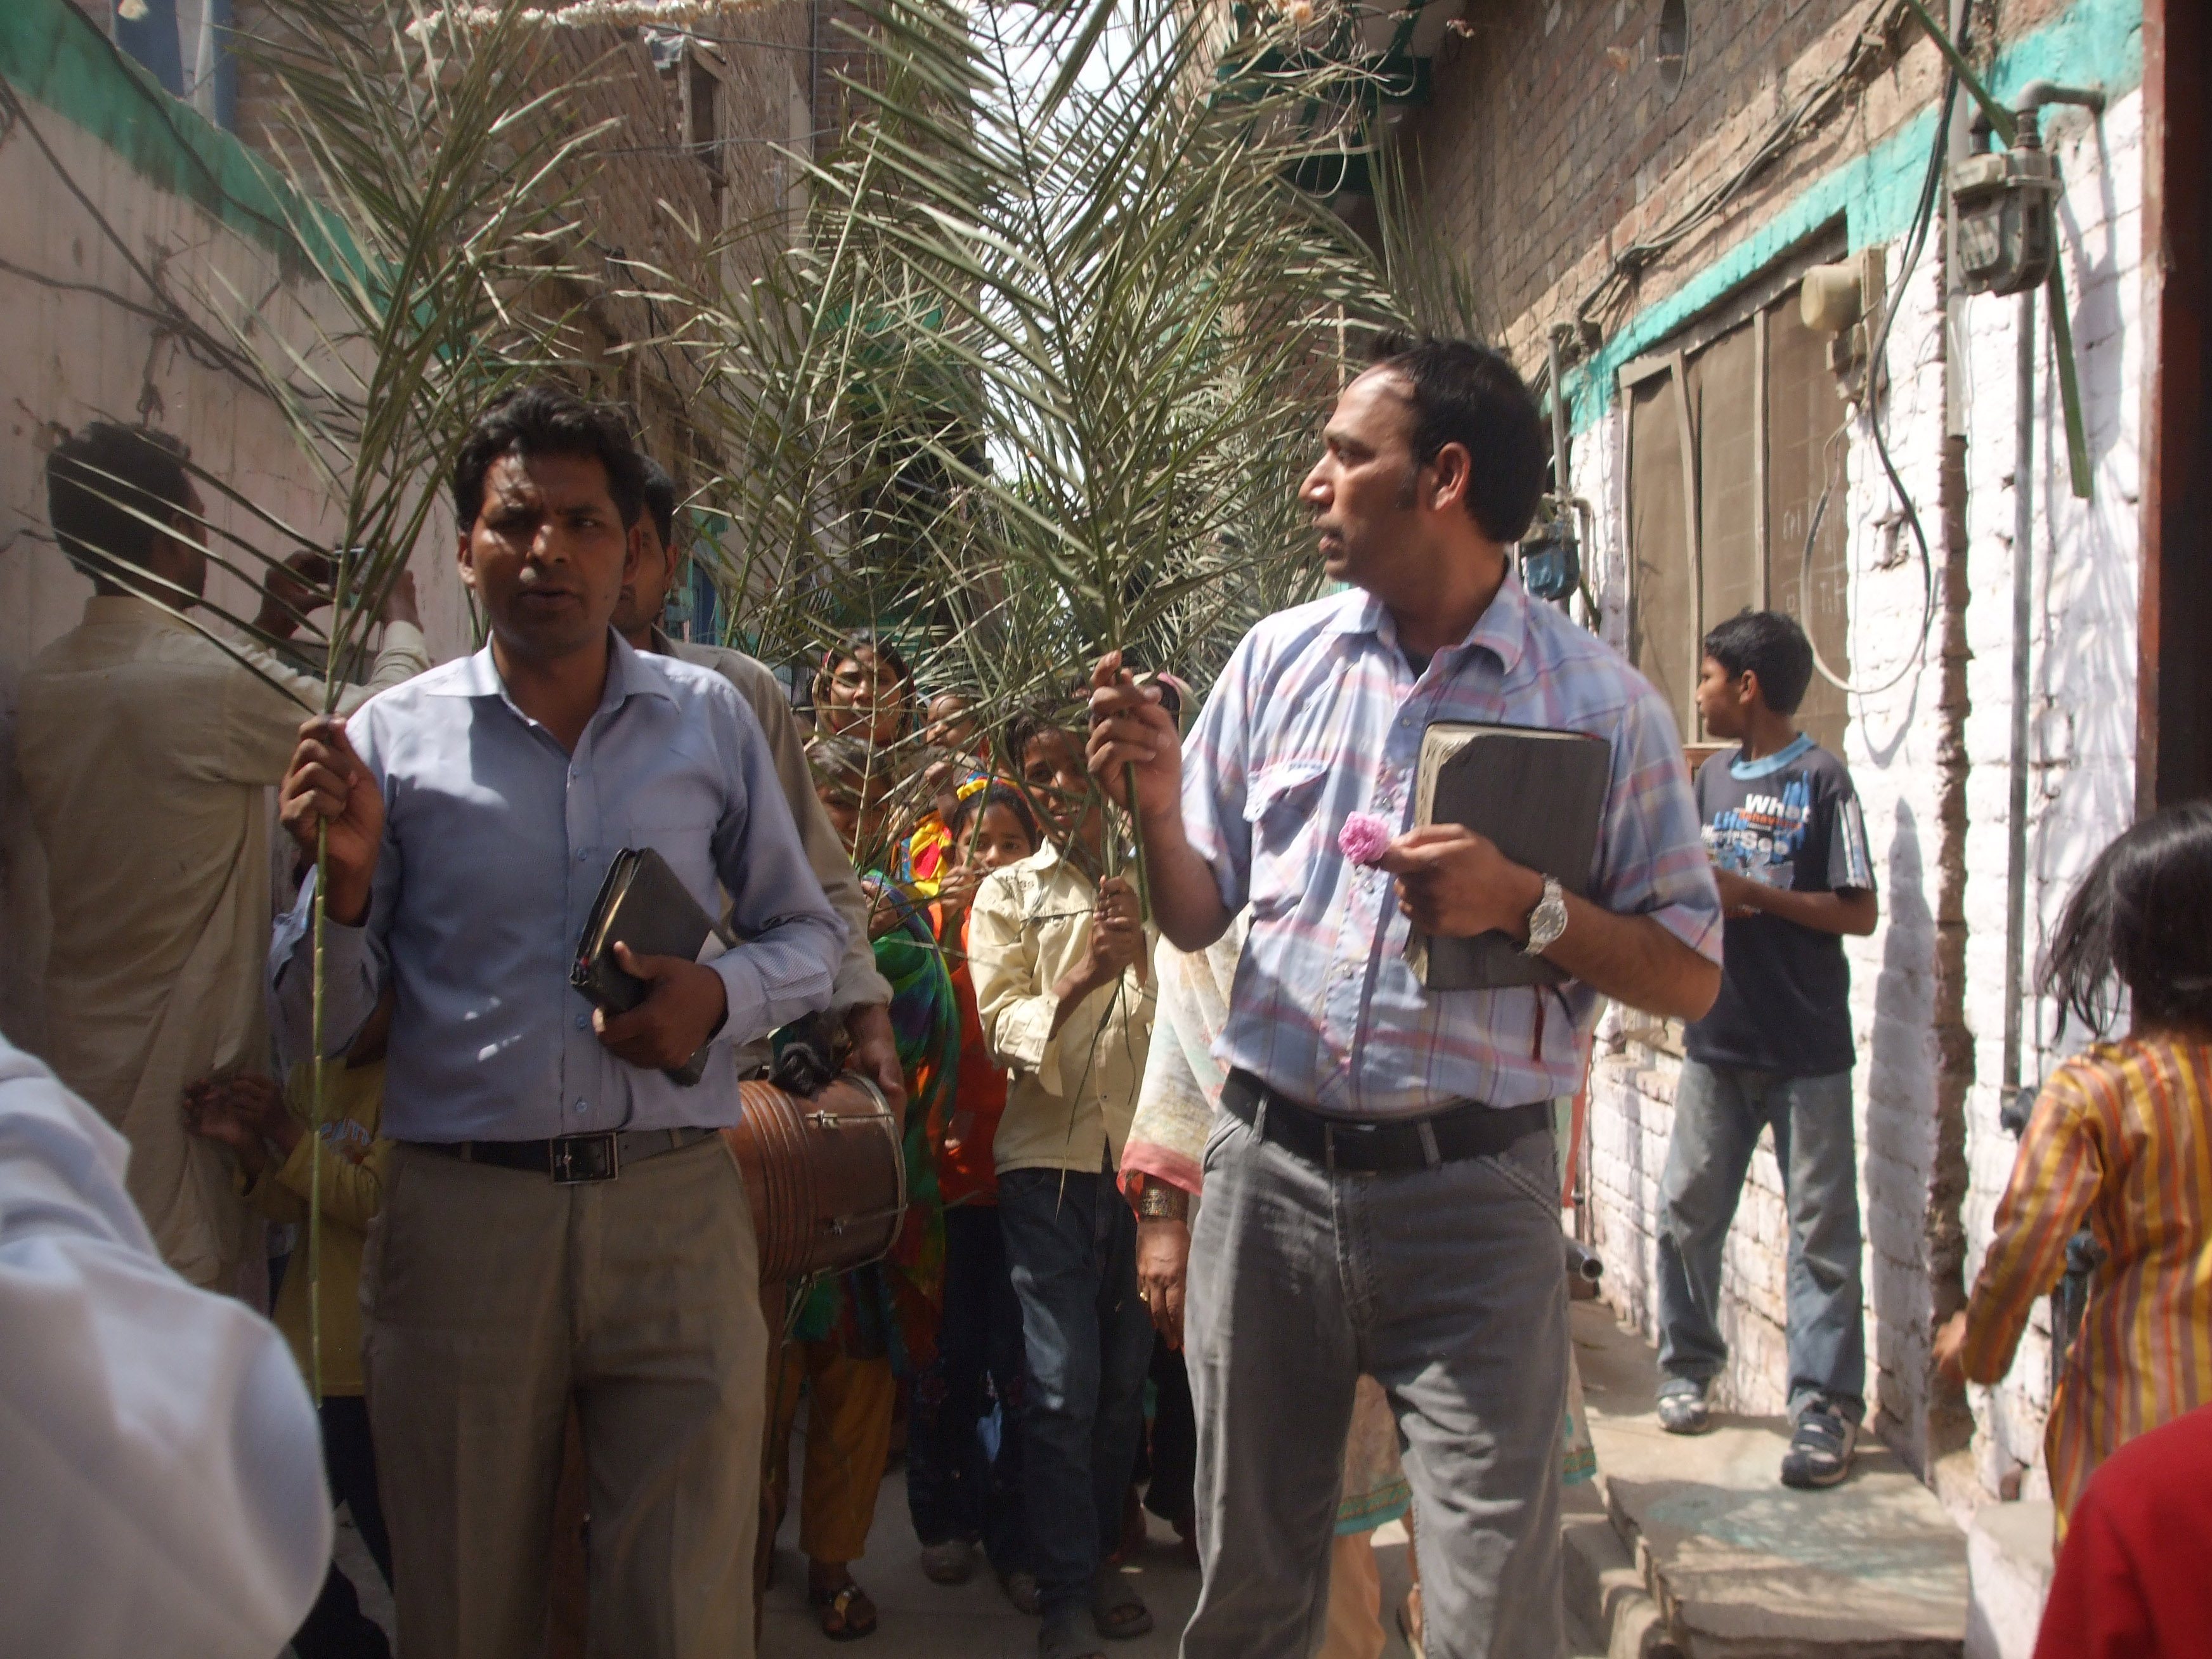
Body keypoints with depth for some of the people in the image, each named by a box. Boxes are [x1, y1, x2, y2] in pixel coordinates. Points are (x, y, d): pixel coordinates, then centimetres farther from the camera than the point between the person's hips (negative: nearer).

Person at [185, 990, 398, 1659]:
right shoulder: (308, 1077, 11)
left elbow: (382, 1202, -15)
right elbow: (289, 1208, 7)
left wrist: (289, 1136, -20)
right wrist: (246, 1147, -11)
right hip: (304, 1357, 7)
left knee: (393, 1547, -1)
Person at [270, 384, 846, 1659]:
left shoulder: (710, 720, 7)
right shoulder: (393, 738, 3)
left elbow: (812, 937, 13)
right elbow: (315, 1029, 5)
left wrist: (721, 998, -8)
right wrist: (346, 880, -14)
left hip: (675, 1208, 0)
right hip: (460, 1213, 0)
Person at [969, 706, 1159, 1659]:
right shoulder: (1008, 895, 9)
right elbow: (1004, 1028, -3)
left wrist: (1142, 955, -7)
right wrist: (1084, 976, -20)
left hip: (1138, 1153, 2)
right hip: (1048, 1158, -2)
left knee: (1125, 1376, 6)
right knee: (1062, 1384, -6)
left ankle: (1098, 1555, 24)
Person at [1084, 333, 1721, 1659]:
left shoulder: (1600, 703, -4)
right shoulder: (1279, 660, 7)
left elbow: (1691, 975, -3)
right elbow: (1197, 917, 11)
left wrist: (1525, 904, -18)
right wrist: (1155, 802, -8)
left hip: (1472, 1194, -3)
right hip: (1270, 1169, 3)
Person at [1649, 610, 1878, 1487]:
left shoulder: (1821, 780, -8)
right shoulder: (1711, 778, 12)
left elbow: (1859, 912, -11)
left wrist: (1749, 892, -17)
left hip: (1806, 1050, -6)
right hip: (1717, 1041, 6)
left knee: (1821, 1229, -1)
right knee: (1686, 1210, 8)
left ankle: (1826, 1405, 3)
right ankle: (1689, 1365, 24)